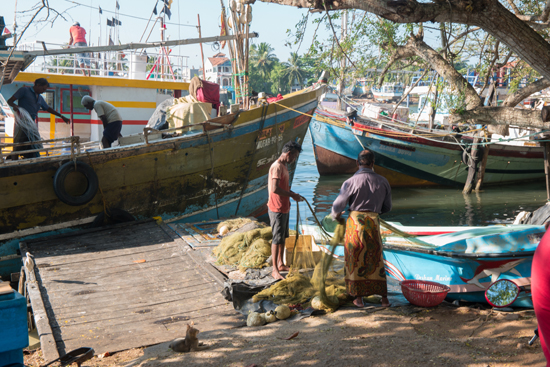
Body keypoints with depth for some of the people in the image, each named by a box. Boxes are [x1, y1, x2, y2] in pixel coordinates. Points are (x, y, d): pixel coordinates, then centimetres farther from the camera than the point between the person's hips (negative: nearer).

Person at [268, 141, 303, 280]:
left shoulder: (283, 166, 14)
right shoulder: (277, 166, -19)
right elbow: (275, 189, -29)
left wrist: (290, 191, 8)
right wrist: (292, 195, -20)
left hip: (284, 208, 10)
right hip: (277, 209, -10)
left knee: (283, 237, 17)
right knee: (277, 238, -5)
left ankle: (280, 264, 28)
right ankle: (275, 270, 1)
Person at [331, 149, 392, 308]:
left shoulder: (350, 182, -9)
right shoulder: (383, 182, 1)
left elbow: (338, 206, -6)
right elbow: (387, 207, 12)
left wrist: (335, 216, 17)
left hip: (355, 222, -2)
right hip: (373, 222, 3)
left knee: (355, 260, 9)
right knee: (376, 261, 14)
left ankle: (359, 298, 15)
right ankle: (384, 298, 18)